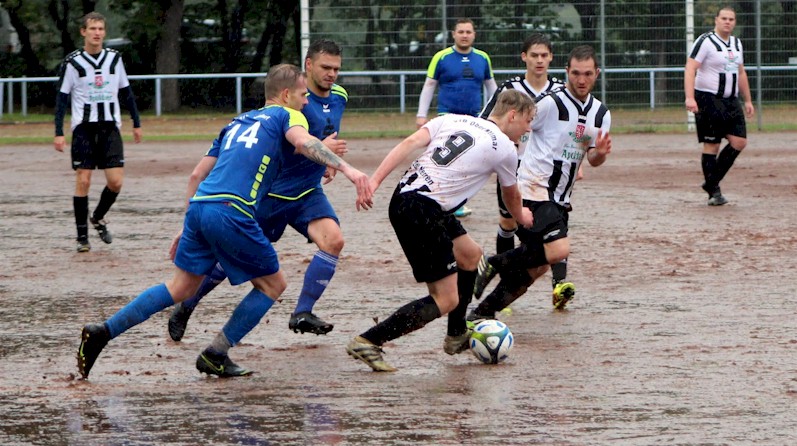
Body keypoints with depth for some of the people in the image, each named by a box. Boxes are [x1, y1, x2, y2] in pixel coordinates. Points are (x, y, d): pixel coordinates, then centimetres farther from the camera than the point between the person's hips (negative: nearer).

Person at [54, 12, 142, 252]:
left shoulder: (114, 59, 6)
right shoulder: (73, 62, -3)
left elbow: (126, 92, 15)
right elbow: (62, 97, 0)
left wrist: (136, 123, 15)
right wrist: (58, 133, -6)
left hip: (110, 127, 3)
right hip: (83, 127, -3)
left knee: (116, 181, -5)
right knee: (83, 181, -5)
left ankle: (98, 217, 23)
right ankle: (82, 237, 4)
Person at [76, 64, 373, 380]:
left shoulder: (237, 122, 29)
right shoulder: (285, 116, 9)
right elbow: (303, 141, -16)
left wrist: (186, 227, 36)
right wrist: (346, 168, -28)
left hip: (199, 205, 7)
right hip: (231, 211, -7)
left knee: (181, 288, 16)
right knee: (273, 284, 11)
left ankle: (103, 332, 8)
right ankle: (215, 355, 10)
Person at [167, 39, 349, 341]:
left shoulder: (339, 96, 5)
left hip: (307, 192, 6)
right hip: (271, 189, -6)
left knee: (333, 240, -20)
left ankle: (302, 314, -13)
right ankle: (185, 307, 25)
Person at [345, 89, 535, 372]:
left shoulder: (452, 120, 16)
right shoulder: (505, 149, 2)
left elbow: (410, 142, 1)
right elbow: (511, 195, 22)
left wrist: (375, 180, -5)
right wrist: (521, 217, 44)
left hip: (404, 194, 9)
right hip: (422, 213, -9)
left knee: (471, 254, 27)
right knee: (446, 300, -5)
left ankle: (457, 337, 40)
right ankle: (367, 343, -11)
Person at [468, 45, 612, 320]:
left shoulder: (601, 114, 9)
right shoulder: (551, 103, -13)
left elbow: (593, 160, 11)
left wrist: (600, 153, -12)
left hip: (559, 198, 7)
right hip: (534, 191, -7)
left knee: (536, 267, 5)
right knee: (558, 250, -25)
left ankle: (483, 312, 15)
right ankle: (495, 263, -7)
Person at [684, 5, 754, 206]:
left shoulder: (736, 43, 14)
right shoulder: (705, 41, -10)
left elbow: (741, 73, 23)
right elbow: (690, 69, -17)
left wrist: (748, 100, 20)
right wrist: (690, 98, -29)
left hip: (731, 100, 7)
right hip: (709, 99, -7)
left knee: (739, 142, -1)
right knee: (711, 145, -5)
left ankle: (711, 181, 12)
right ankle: (714, 191, 3)